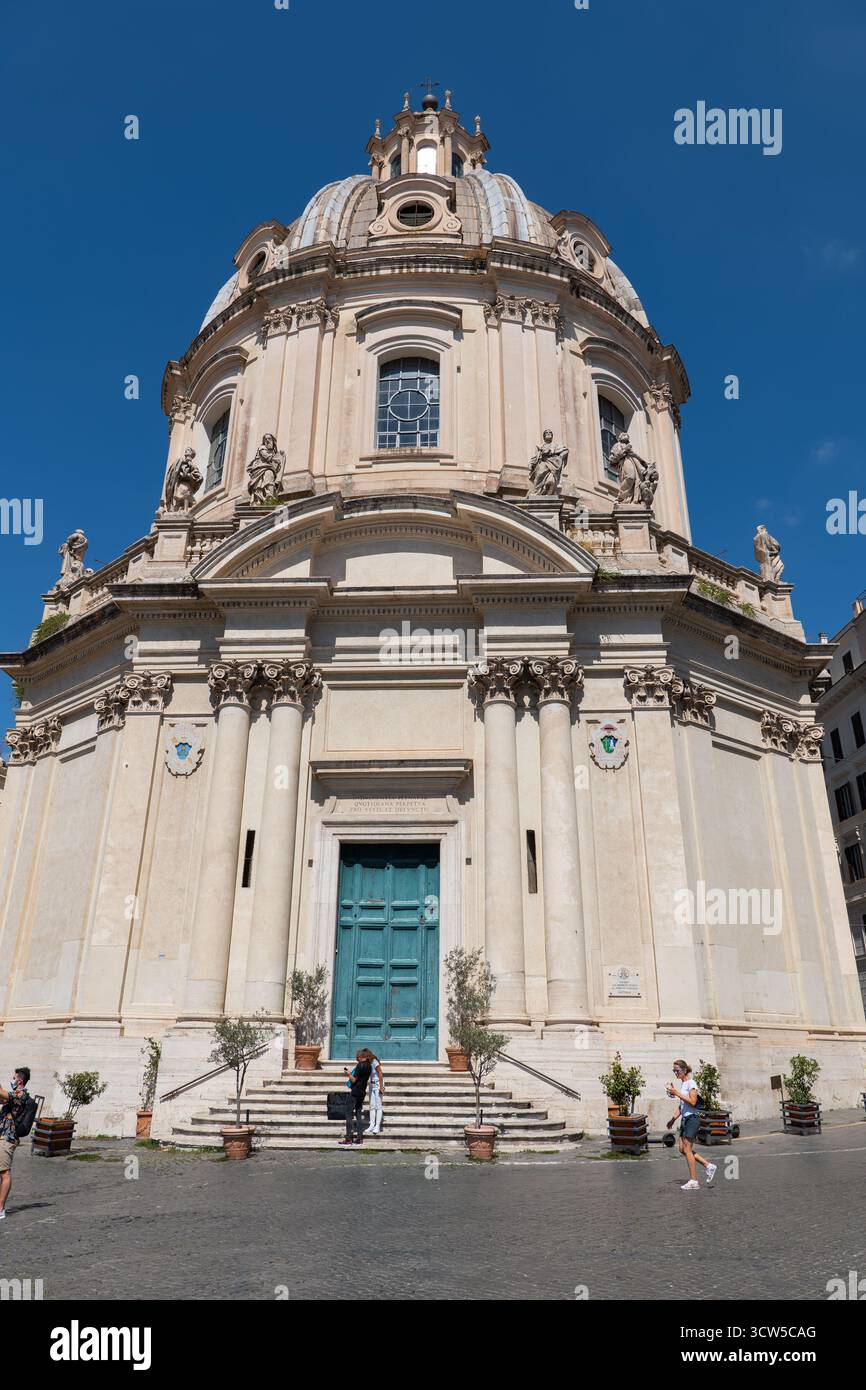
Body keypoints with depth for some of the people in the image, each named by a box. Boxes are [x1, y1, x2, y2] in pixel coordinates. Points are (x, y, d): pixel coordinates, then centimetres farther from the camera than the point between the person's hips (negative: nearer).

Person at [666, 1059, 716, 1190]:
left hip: (692, 1118, -9)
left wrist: (677, 1093, -23)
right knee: (682, 1148, 7)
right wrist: (673, 1118, 18)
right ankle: (708, 1166, 16)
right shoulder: (682, 1084, 14)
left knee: (687, 1149, -6)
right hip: (685, 1118, 9)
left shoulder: (691, 1083, -12)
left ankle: (693, 1181, 3)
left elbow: (692, 1102, -23)